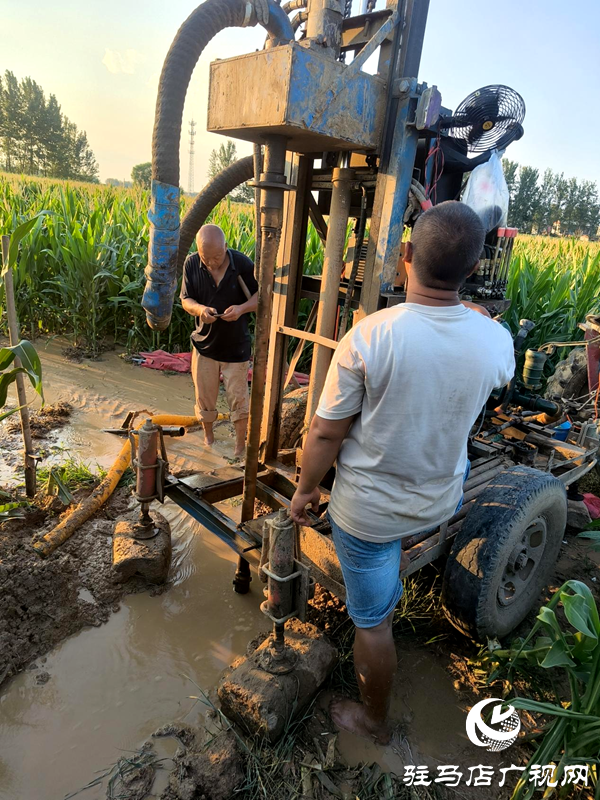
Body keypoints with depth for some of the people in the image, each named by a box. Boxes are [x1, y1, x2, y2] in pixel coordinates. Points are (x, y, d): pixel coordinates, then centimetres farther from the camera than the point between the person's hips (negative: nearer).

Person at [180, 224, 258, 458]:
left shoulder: (242, 263, -16)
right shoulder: (191, 264, -10)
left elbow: (260, 295, -7)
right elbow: (185, 300, -3)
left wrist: (242, 308, -27)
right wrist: (199, 309, -26)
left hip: (236, 346, -2)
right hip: (204, 344, 2)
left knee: (238, 400, 6)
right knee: (204, 398, 15)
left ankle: (240, 443, 27)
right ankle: (208, 437, 40)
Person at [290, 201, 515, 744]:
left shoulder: (367, 338, -27)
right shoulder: (497, 342, -15)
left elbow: (326, 434, -18)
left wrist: (306, 490, 0)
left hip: (368, 509, -3)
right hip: (441, 503, 4)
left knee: (373, 620, 17)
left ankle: (375, 721, 43)